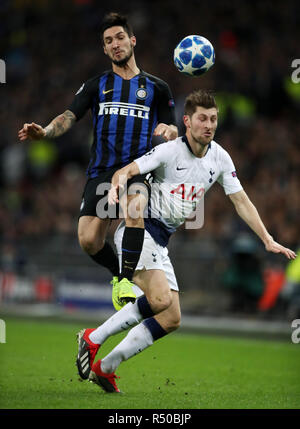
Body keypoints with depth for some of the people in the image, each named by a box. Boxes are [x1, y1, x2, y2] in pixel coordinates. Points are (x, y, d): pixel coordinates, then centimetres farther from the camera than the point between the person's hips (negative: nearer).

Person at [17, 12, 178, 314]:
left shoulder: (156, 88, 13)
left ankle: (126, 281, -25)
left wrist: (168, 130, -13)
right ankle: (119, 274, 18)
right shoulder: (97, 85, 14)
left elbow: (172, 131, 12)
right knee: (89, 242, -13)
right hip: (102, 170, 2)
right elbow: (70, 116, 2)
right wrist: (44, 132, -19)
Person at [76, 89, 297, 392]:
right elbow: (126, 171, -22)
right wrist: (118, 184, -46)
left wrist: (267, 240, 5)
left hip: (161, 242, 8)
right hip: (139, 228, -8)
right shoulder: (169, 151, -13)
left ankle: (104, 368, 3)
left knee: (171, 319, -1)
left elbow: (241, 201, 11)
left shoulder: (220, 158, 6)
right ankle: (94, 338, -13)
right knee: (161, 300, -29)